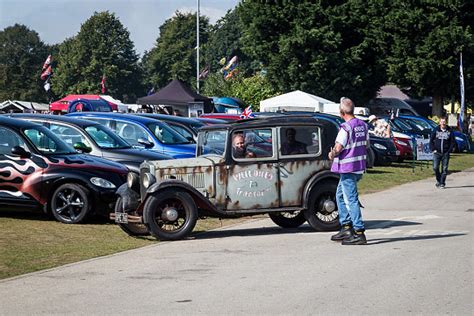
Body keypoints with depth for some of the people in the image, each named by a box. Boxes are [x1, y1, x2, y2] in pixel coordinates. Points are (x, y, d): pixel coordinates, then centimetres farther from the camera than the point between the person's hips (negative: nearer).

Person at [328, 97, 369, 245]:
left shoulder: (346, 128, -18)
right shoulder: (362, 125, 8)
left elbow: (338, 148, -19)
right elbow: (366, 144, 18)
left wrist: (331, 155, 1)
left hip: (348, 168, -9)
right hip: (359, 166, 9)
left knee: (351, 200, -6)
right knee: (340, 195, 20)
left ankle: (359, 233, -8)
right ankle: (346, 228, 21)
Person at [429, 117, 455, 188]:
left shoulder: (449, 131, 3)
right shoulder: (436, 130, 3)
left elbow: (453, 142, 8)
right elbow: (431, 140, 7)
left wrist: (449, 150, -2)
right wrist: (433, 149, -3)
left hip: (445, 153, 0)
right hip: (437, 153, 0)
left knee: (444, 169, 0)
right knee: (435, 167, -8)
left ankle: (442, 183, 8)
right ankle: (438, 180, 14)